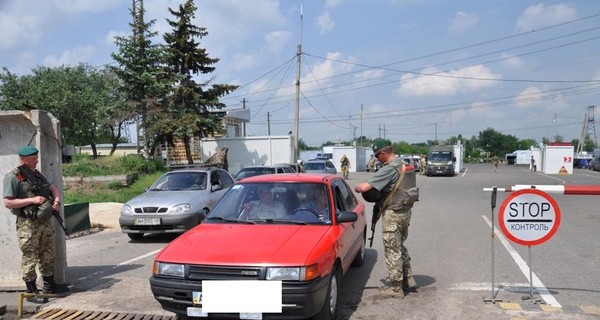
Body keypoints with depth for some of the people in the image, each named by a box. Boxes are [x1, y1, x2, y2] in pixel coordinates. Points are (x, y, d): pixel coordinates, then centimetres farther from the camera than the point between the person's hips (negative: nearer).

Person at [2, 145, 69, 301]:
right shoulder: (12, 177, -9)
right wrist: (32, 200, -20)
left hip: (45, 221, 7)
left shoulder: (37, 174, 12)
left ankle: (49, 285, 28)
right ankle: (31, 291, 11)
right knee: (30, 258, 0)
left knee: (48, 255, 15)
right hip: (28, 224, -7)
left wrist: (56, 199, -2)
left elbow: (53, 188, 18)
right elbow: (8, 202, -14)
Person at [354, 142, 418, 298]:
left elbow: (365, 187, -26)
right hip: (405, 211, 9)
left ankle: (396, 288, 10)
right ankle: (409, 280, 28)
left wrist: (357, 187, -4)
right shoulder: (403, 165, 8)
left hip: (393, 214, -9)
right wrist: (380, 203, 12)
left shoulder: (389, 169, -21)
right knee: (400, 247, 22)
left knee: (392, 251, 2)